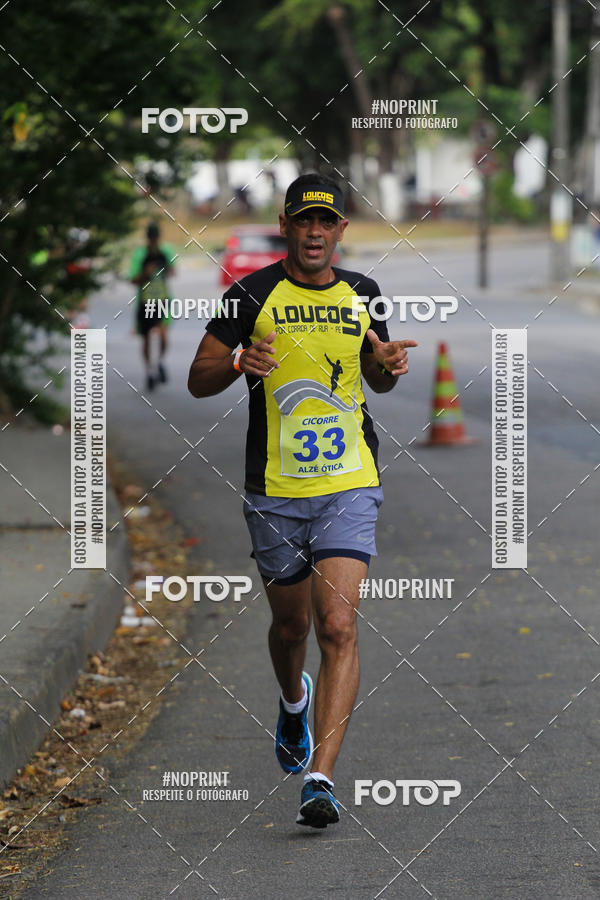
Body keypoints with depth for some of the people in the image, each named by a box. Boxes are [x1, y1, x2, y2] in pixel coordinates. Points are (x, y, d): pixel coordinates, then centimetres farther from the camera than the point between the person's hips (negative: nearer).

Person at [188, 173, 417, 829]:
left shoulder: (361, 295, 7)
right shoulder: (253, 295, -3)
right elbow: (198, 380, 0)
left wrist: (388, 364, -1)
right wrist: (240, 362, -21)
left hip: (349, 486, 1)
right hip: (274, 493, 0)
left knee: (338, 626, -14)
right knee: (291, 625, 14)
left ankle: (320, 778, -17)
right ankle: (293, 703, 49)